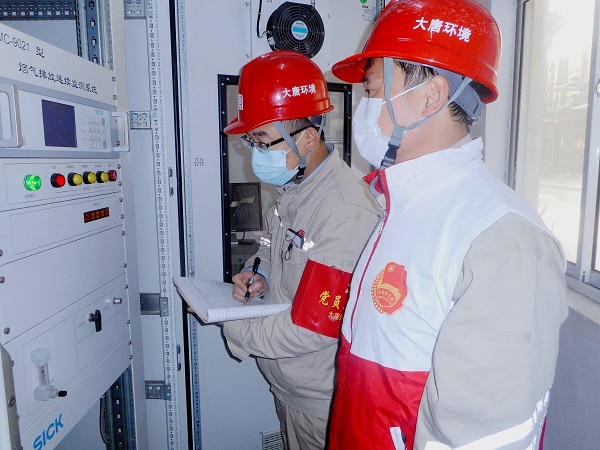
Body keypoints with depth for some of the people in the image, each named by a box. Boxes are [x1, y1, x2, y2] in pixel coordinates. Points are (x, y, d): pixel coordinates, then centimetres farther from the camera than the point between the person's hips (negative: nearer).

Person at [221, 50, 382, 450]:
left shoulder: (345, 212, -31)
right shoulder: (294, 188, 0)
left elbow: (312, 329, -28)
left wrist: (232, 329, -15)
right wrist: (261, 276, -4)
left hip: (321, 401, -8)